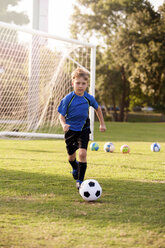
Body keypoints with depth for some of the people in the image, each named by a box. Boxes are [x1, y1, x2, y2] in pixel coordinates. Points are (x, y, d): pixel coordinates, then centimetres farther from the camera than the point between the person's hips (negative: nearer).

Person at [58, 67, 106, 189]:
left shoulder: (89, 98, -8)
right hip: (70, 130, 0)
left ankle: (80, 180, -13)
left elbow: (98, 108, 13)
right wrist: (64, 124, -30)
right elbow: (61, 115, -8)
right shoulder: (68, 98, -14)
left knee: (82, 153, -20)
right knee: (71, 156, 15)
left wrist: (102, 124, 17)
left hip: (84, 130, 0)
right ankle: (75, 168, 51)